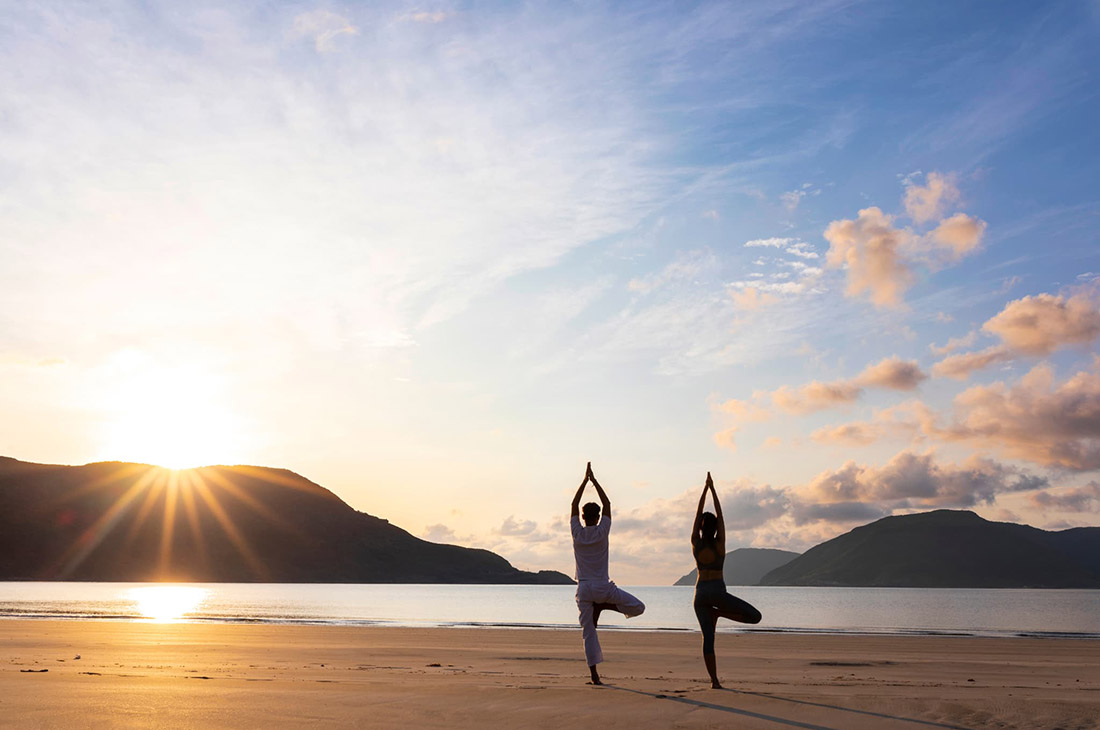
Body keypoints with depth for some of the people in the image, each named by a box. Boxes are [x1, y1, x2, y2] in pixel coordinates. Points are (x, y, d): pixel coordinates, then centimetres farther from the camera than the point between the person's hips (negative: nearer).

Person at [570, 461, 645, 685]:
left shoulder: (577, 533, -1)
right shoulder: (601, 532, -6)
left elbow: (574, 505, 10)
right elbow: (607, 505, 5)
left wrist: (585, 480, 13)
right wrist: (594, 481, 9)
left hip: (583, 589, 3)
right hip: (602, 587, -3)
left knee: (588, 632, 6)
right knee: (638, 607, 8)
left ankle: (594, 673, 1)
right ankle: (603, 607, -4)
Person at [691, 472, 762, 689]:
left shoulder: (696, 543, 0)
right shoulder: (719, 543, -6)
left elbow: (698, 513, 5)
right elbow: (720, 514, -1)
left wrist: (705, 488, 6)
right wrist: (712, 489, 2)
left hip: (700, 593, 4)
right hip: (717, 591, -4)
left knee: (708, 638, 5)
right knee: (755, 616, 3)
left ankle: (714, 680, -1)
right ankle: (719, 612, -8)